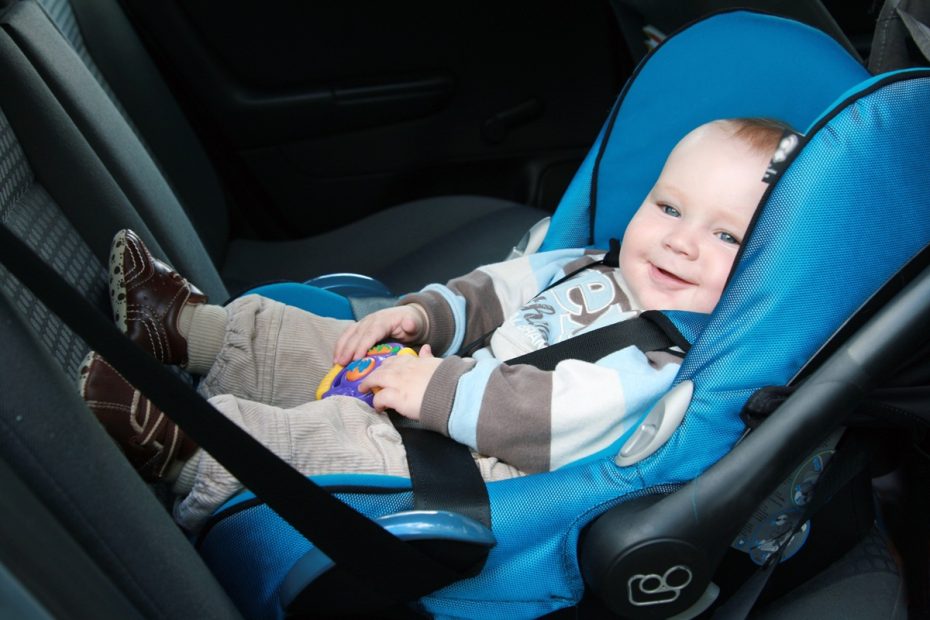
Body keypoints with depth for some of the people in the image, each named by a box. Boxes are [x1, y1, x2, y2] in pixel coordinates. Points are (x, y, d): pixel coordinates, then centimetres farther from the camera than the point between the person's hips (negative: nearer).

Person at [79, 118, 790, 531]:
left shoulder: (674, 362, -21)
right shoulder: (591, 271, 7)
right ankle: (182, 322, 27)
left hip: (489, 468, -9)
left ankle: (177, 443, -14)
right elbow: (496, 290, 19)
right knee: (293, 336, 11)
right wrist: (419, 314, 3)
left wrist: (439, 391, -29)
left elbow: (562, 416, -32)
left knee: (338, 436, -27)